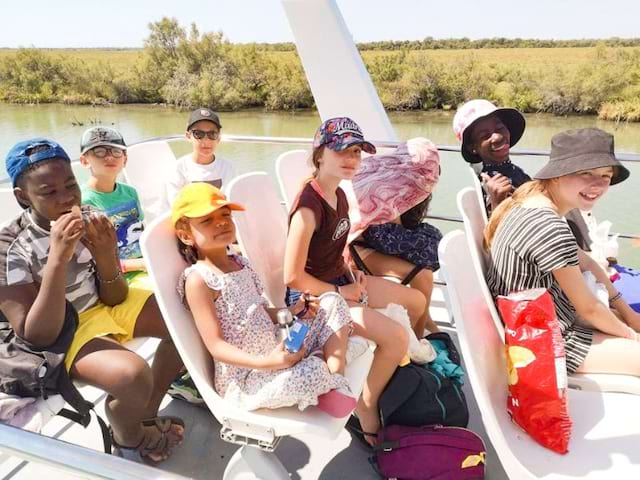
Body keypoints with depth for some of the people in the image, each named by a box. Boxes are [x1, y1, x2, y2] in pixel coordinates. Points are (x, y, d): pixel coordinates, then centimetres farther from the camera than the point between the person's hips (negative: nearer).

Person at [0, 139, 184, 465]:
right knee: (134, 376, -33)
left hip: (104, 305, 6)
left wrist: (106, 257, -24)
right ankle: (127, 439, 5)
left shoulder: (89, 223, -7)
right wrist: (58, 259, -35)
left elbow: (114, 299, -3)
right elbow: (37, 336, -25)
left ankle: (147, 413, 15)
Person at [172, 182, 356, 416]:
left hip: (275, 350, 9)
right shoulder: (198, 279, -17)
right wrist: (267, 363, -32)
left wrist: (292, 312, -2)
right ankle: (328, 380, 3)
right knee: (311, 371, -37)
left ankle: (337, 383, -8)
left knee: (332, 302, 6)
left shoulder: (241, 263, 9)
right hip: (243, 375, -9)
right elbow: (216, 346, -20)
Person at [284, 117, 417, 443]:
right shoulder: (309, 206, -26)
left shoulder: (339, 195, 2)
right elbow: (293, 277, -26)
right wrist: (340, 292, -15)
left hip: (340, 280, 9)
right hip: (312, 296, -9)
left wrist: (350, 273, 0)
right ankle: (367, 410, 2)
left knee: (417, 301, 14)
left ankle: (391, 361, 36)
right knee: (397, 337, -21)